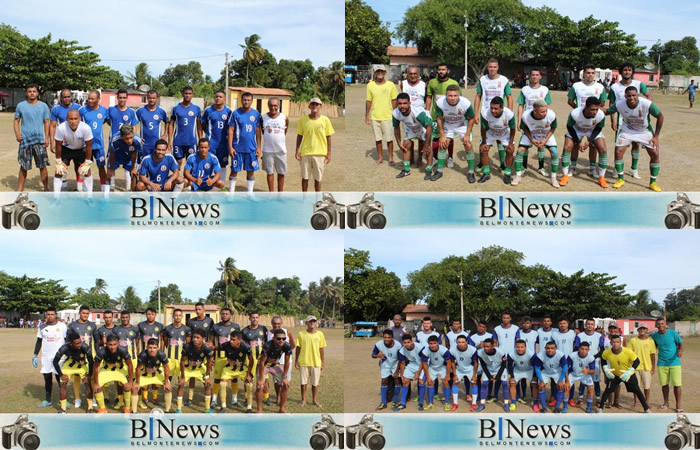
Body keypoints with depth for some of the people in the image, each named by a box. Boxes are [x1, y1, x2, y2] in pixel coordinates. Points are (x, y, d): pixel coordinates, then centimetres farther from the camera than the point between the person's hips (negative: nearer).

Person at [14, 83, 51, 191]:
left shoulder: (43, 106, 4)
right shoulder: (21, 105, 4)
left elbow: (46, 122, 7)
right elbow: (17, 121, 9)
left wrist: (47, 138, 0)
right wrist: (17, 134, -6)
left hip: (39, 140, 0)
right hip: (25, 140, 0)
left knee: (43, 166, -1)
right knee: (23, 167, 5)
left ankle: (46, 188, 10)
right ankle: (20, 189, 14)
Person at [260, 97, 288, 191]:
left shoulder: (284, 117, -1)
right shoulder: (263, 117, 0)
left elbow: (285, 131, 10)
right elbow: (261, 131, 10)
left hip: (281, 150, 0)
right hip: (268, 150, 0)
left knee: (281, 173, 6)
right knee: (270, 172, 7)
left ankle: (280, 193, 17)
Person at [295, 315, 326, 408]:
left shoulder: (320, 334, 0)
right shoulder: (301, 334, -3)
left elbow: (321, 350, 5)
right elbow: (298, 348, 2)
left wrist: (323, 362, 6)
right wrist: (296, 361, 1)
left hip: (316, 362, 1)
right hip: (303, 362, -1)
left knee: (315, 383, 6)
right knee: (303, 382, 7)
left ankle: (314, 400, 20)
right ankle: (303, 400, 20)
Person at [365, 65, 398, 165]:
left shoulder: (390, 85, -1)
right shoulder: (370, 85, 2)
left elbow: (394, 100, 4)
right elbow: (368, 101, 6)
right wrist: (367, 116, 6)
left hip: (387, 116, -2)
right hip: (374, 117, 2)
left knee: (389, 139, 1)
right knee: (378, 138, 9)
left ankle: (391, 158, 13)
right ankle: (380, 157, 21)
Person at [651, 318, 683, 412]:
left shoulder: (673, 333, -8)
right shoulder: (654, 336, 1)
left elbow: (680, 343, -1)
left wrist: (680, 350, -23)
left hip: (674, 363, -3)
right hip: (662, 363, 3)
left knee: (677, 384, -5)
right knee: (664, 384, 9)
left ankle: (678, 405, 4)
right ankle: (666, 403, 26)